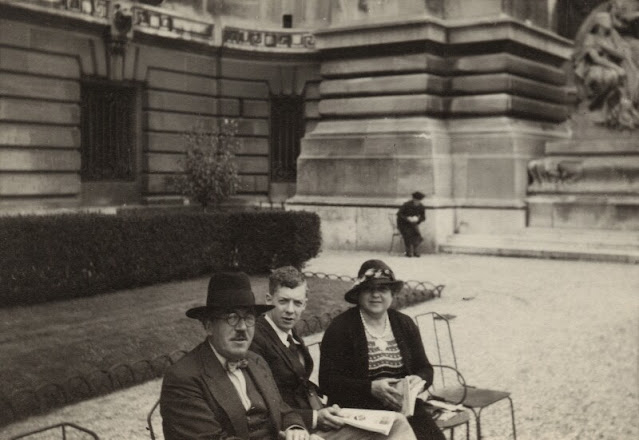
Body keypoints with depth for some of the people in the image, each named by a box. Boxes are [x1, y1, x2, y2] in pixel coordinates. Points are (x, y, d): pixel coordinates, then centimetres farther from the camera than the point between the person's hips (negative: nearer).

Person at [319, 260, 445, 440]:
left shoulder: (405, 324, 12)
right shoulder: (340, 327, -3)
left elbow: (425, 369, 15)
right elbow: (328, 381, -7)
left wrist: (418, 380, -9)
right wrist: (371, 388, -19)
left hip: (405, 407, 5)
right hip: (358, 413, -4)